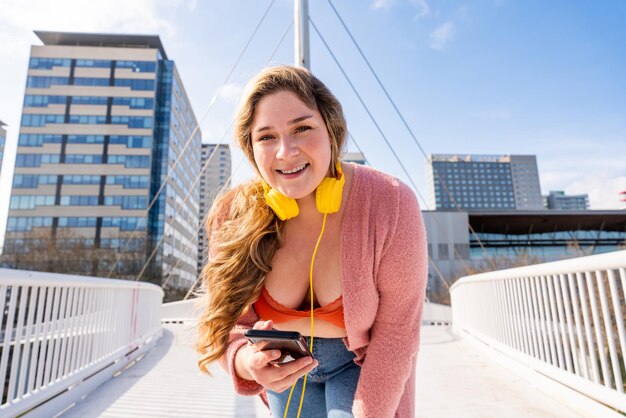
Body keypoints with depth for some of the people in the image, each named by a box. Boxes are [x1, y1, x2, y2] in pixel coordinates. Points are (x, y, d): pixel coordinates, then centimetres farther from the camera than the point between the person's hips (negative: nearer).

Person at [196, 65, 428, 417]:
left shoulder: (390, 205, -30)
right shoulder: (233, 216, -23)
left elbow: (397, 328, -21)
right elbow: (223, 319, -13)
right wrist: (244, 360, -34)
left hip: (361, 362, -2)